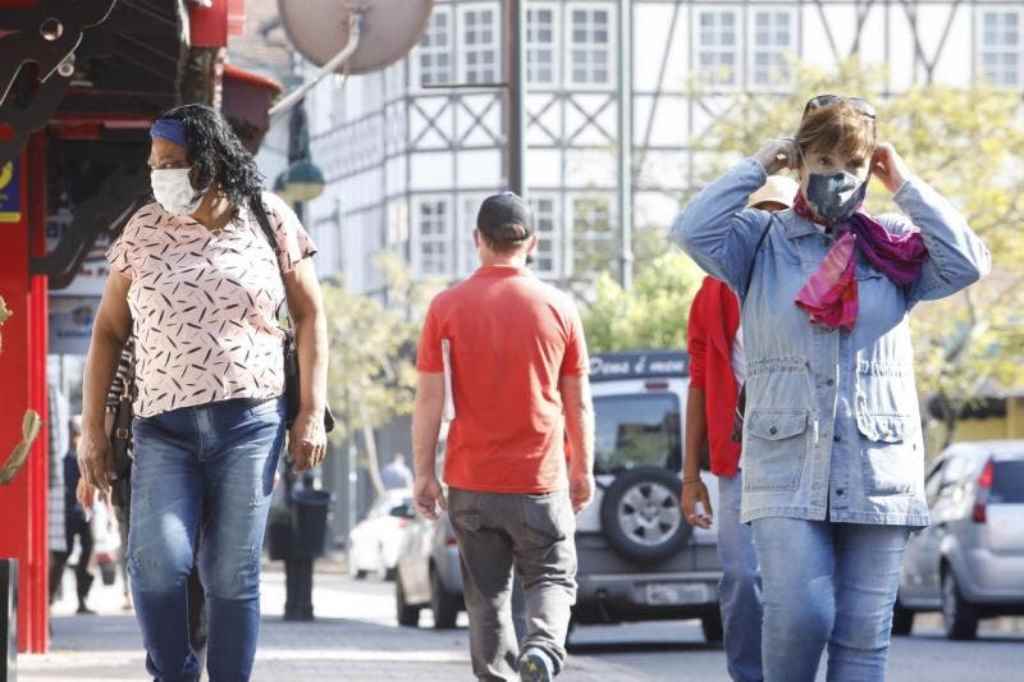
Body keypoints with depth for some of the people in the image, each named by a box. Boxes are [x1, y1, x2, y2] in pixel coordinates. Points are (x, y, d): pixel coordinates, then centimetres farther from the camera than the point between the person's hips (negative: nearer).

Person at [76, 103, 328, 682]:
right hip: (163, 427, 1)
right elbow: (109, 330, 12)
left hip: (250, 422, -1)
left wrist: (312, 413, 0)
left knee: (233, 577, -2)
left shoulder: (269, 220, 4)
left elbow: (311, 315, 9)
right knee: (157, 562, -17)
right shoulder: (144, 229, 7)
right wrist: (93, 427, 7)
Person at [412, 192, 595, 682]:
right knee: (552, 578, 9)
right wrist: (583, 469, 15)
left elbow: (429, 400, -4)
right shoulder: (558, 307, -2)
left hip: (471, 482, 1)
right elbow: (579, 403, 3)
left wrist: (423, 474, 3)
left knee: (487, 595, 11)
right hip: (540, 479, -1)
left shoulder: (447, 308, -4)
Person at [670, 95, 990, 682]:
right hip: (788, 466, -1)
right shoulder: (762, 240, 7)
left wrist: (905, 186, -1)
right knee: (798, 615, -17)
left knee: (864, 633, 1)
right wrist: (757, 167, -2)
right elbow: (694, 231, -11)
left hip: (879, 470, 1)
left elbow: (968, 263, -7)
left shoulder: (895, 244, 9)